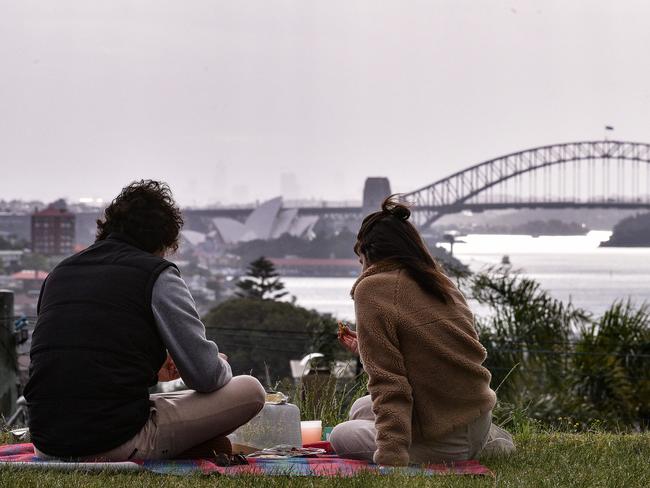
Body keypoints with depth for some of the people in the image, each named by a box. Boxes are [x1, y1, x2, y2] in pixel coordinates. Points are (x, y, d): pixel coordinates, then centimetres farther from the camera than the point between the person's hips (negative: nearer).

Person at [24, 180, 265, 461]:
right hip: (117, 444, -5)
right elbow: (206, 377, -4)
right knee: (251, 391, 7)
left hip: (47, 445, 5)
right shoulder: (157, 274, 0)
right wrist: (221, 364, 21)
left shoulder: (59, 273, 17)